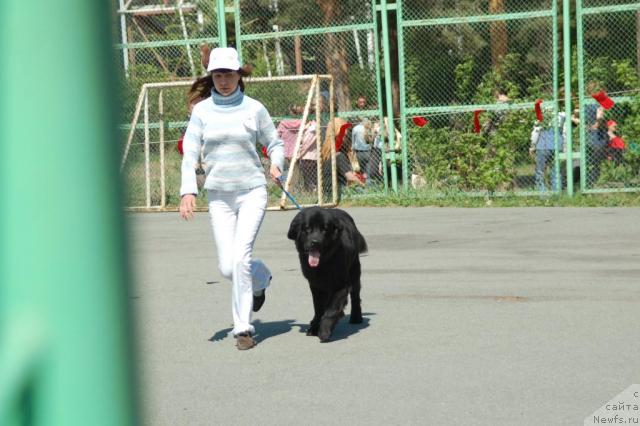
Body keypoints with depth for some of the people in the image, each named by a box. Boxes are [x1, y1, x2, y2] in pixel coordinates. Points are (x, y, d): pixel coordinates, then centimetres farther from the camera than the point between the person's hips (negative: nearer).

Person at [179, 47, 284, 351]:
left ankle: (243, 327, -6)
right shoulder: (202, 111, 2)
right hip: (218, 195, 2)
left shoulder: (254, 109, -1)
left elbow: (274, 143, 11)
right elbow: (189, 153, 0)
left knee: (240, 257, -17)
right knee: (227, 267, 0)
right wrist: (188, 190, -13)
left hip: (252, 191, -2)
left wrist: (276, 165, -10)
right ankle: (261, 279, 35)